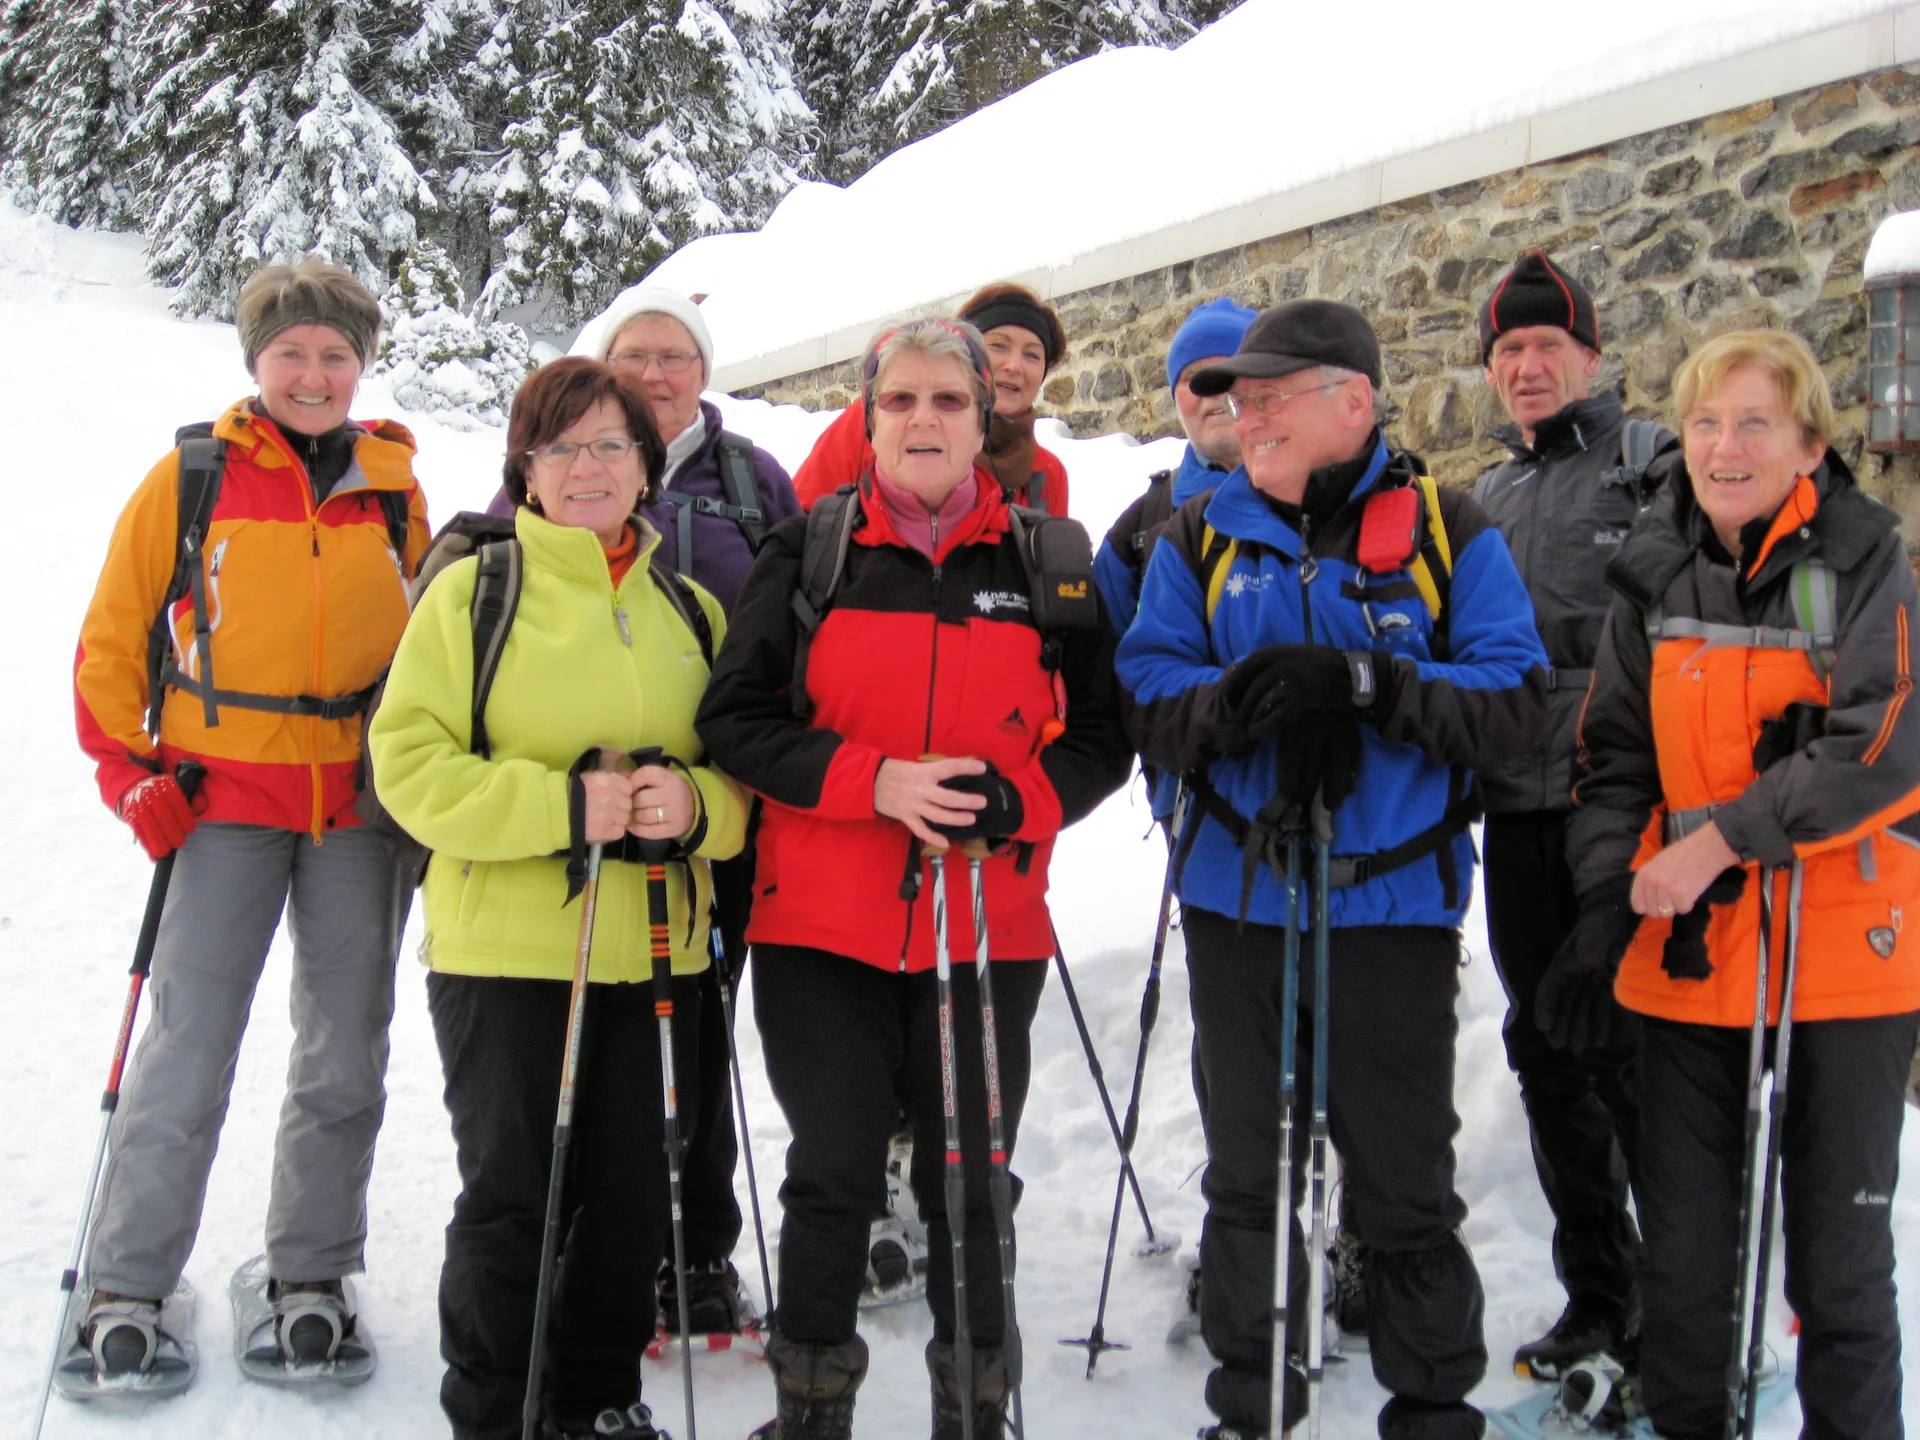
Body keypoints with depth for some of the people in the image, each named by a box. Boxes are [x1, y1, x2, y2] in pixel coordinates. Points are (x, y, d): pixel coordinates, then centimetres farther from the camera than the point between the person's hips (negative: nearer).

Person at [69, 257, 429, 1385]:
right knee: (188, 1053, -3)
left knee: (347, 1056, 8)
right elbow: (114, 636, 5)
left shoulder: (394, 485, 7)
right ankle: (128, 1287, 11)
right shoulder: (193, 475, 0)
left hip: (363, 805, 3)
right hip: (227, 800, -2)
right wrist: (129, 771, -3)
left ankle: (312, 1274, 23)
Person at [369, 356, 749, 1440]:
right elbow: (411, 762, -8)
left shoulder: (691, 608, 12)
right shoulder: (473, 590, -1)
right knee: (511, 1200, 2)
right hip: (505, 950, -4)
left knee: (633, 1196, 11)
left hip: (655, 952, 4)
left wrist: (697, 804, -10)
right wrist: (559, 805, -20)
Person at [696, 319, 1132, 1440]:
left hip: (989, 932, 1)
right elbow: (736, 718, -1)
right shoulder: (811, 551, 3)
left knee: (971, 1185, 9)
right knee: (833, 1180, 5)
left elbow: (1101, 739, 7)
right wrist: (876, 781, -15)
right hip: (824, 926, -1)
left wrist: (1011, 801, -13)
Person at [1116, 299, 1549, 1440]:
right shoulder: (1200, 538, 6)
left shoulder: (1448, 530, 0)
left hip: (1393, 904, -2)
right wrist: (1223, 703, -24)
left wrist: (1360, 682, -23)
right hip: (1238, 902, 3)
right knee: (1246, 1172, 14)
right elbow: (1145, 694, -2)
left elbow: (1515, 696, -9)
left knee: (1407, 1184, 7)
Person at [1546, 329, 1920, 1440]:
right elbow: (1617, 756, 8)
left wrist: (1726, 834, -21)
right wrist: (1609, 902, -4)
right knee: (1681, 1255, 13)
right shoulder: (1654, 576, 6)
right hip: (1686, 963, 3)